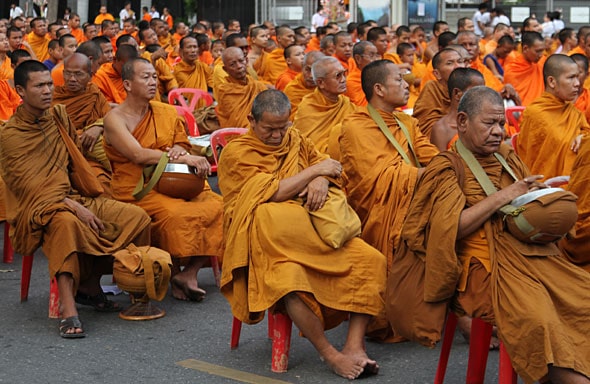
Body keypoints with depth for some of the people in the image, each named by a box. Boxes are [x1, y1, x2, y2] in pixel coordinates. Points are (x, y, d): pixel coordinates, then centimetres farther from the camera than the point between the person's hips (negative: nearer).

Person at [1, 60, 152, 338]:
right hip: (37, 207, -7)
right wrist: (73, 206, -25)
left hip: (73, 197, 7)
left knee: (138, 218, -10)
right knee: (66, 222, -42)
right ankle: (68, 309, -46)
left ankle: (89, 284, 0)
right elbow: (29, 186, -15)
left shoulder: (59, 115, 12)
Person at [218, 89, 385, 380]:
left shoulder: (295, 140, 18)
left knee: (370, 259, -16)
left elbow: (328, 165, 17)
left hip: (311, 230, 6)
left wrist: (321, 179, -8)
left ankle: (354, 346, -19)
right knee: (289, 277, -38)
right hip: (269, 238, -6)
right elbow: (272, 192, -12)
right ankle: (329, 355, -24)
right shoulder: (236, 153, -2)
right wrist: (315, 170, -6)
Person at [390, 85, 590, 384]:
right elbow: (451, 227, -10)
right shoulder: (446, 168, 2)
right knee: (537, 318, -33)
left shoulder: (507, 157, 19)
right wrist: (503, 197, -11)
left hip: (531, 253, 6)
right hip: (485, 263, -6)